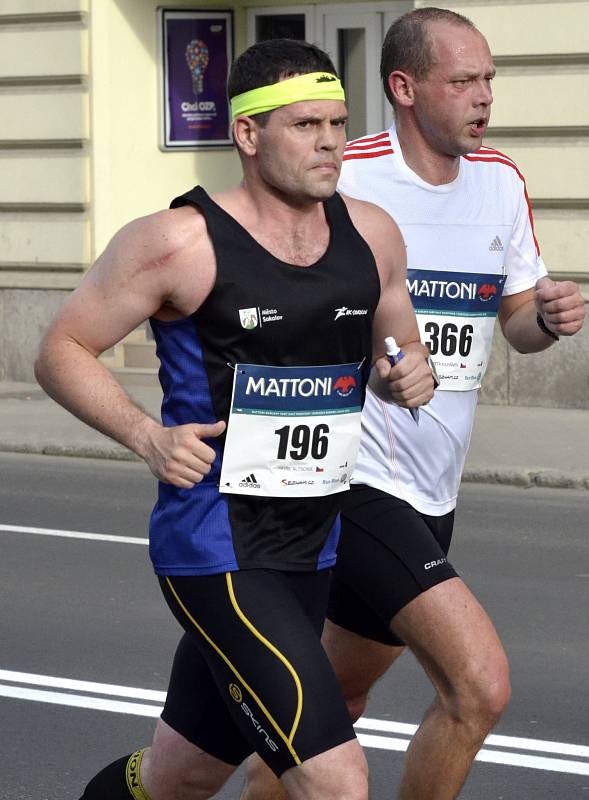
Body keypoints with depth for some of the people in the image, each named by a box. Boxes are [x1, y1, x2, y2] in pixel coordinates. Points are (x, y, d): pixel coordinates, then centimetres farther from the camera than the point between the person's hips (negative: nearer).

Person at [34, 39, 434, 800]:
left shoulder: (371, 236, 5)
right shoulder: (180, 243, -13)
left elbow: (401, 348, 21)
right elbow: (62, 351, -5)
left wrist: (410, 376, -3)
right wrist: (148, 436, -19)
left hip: (312, 550, 7)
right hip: (214, 555, -7)